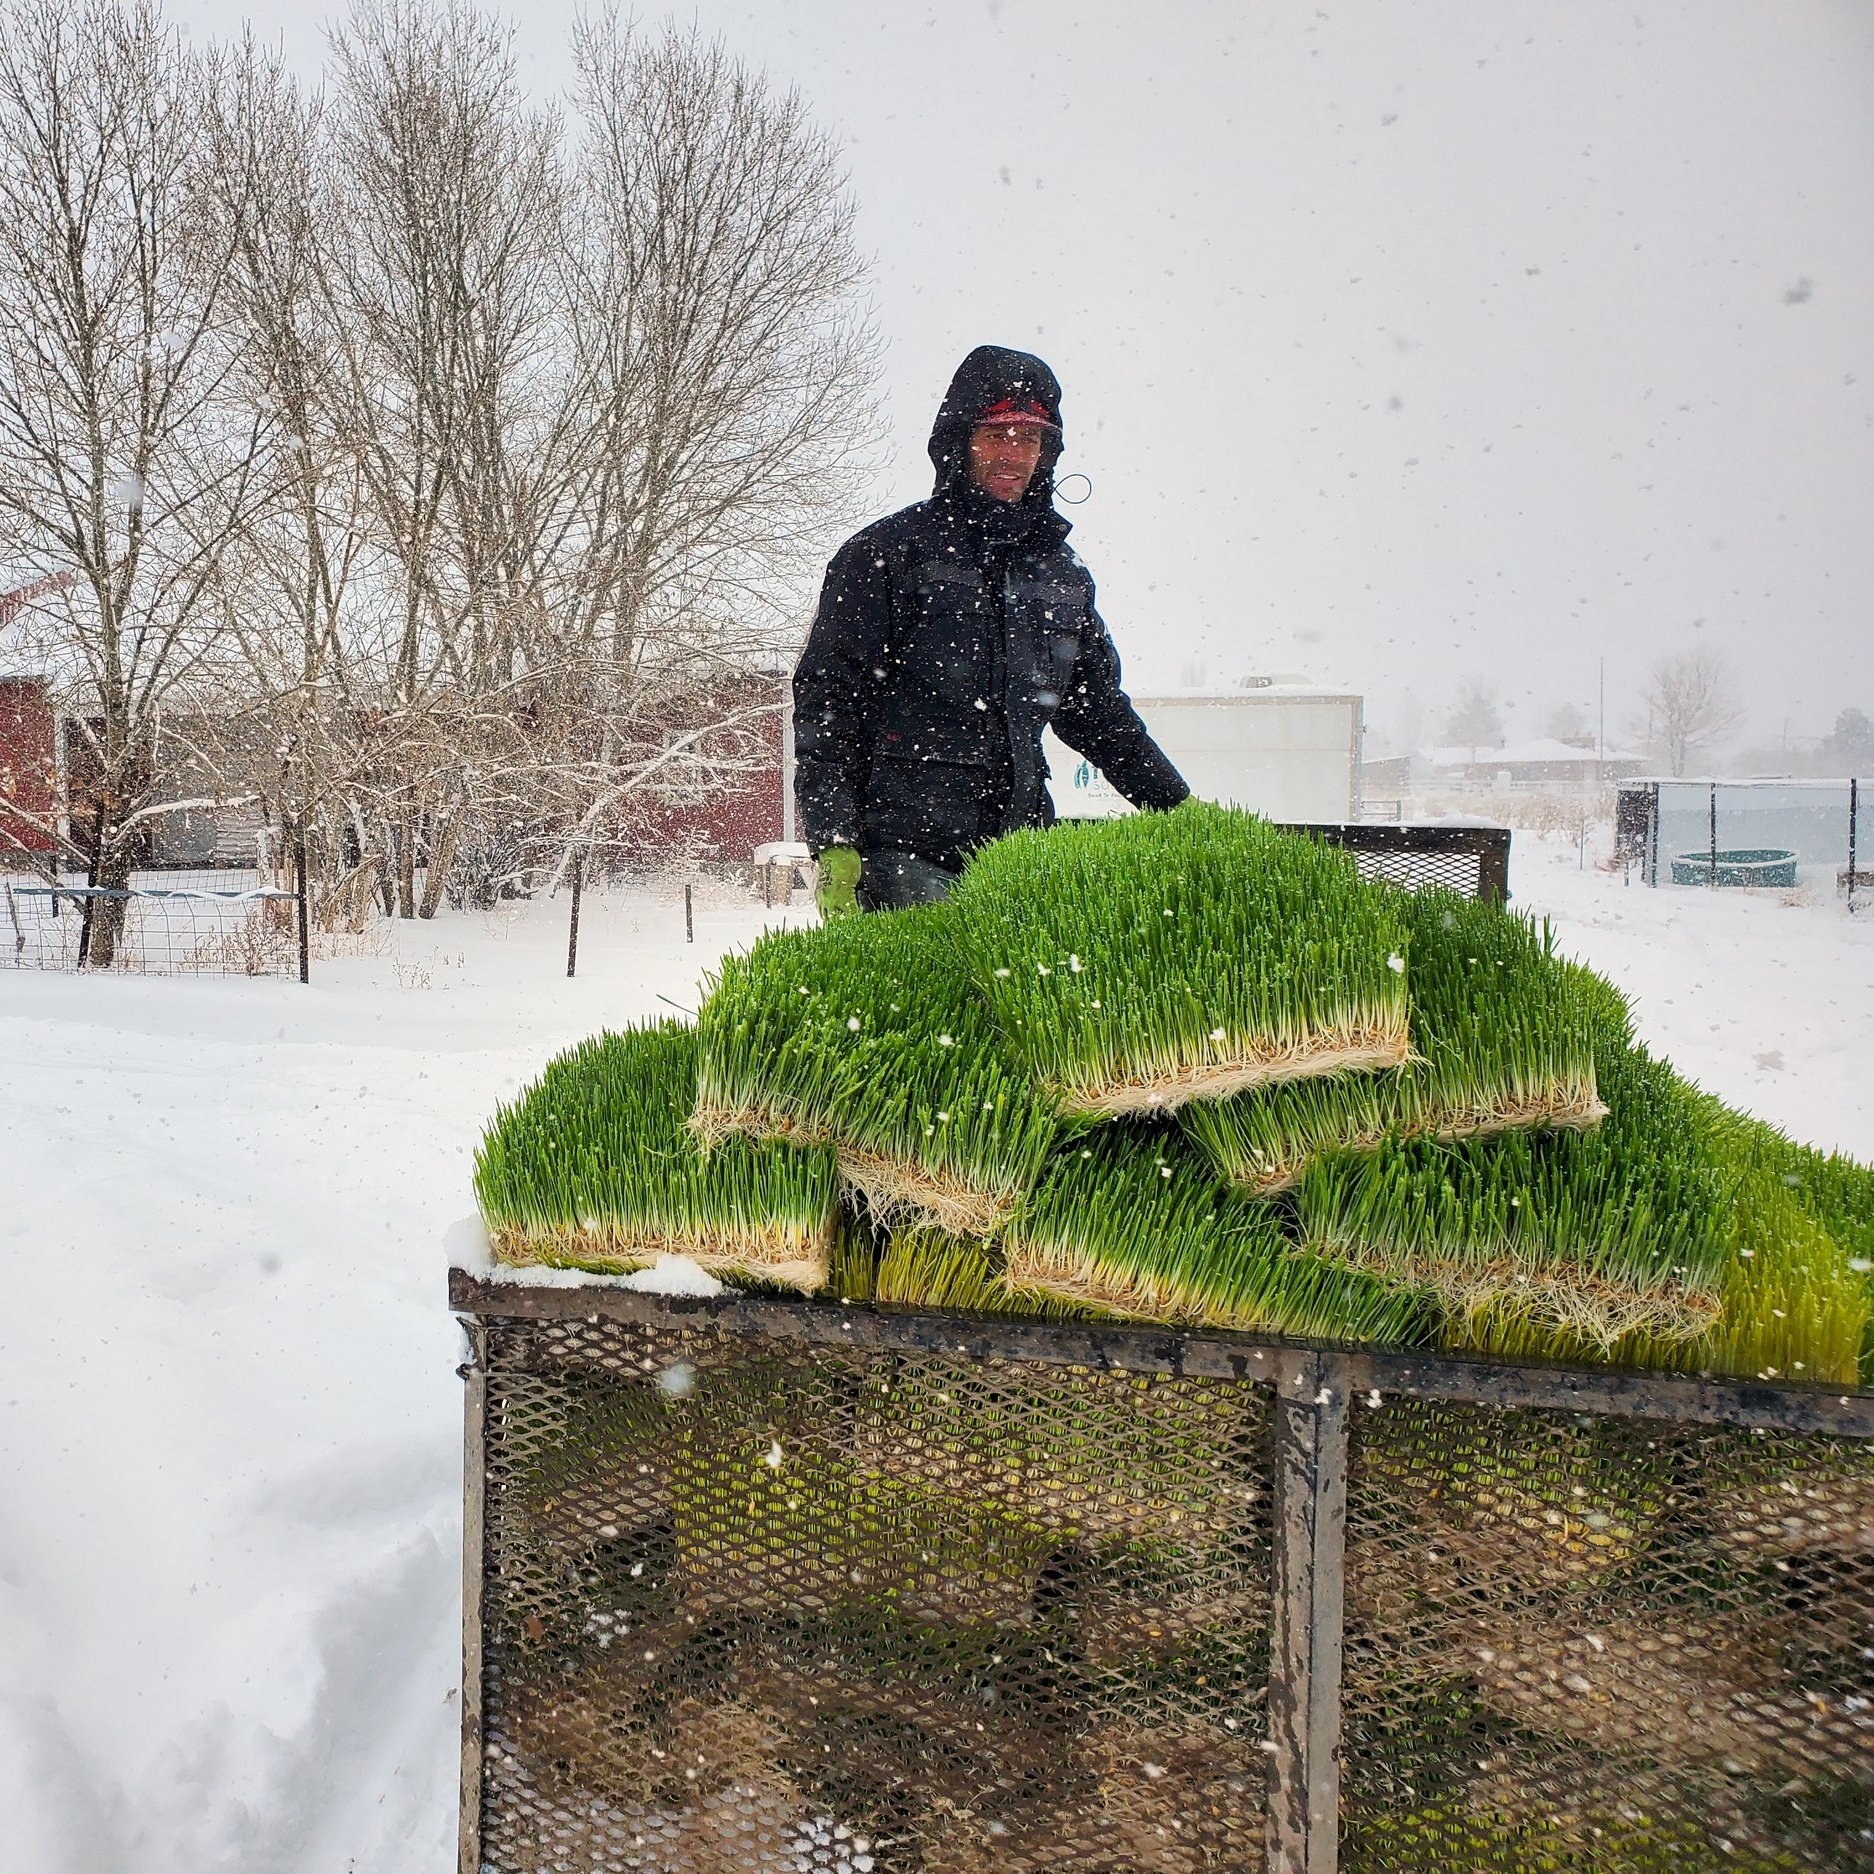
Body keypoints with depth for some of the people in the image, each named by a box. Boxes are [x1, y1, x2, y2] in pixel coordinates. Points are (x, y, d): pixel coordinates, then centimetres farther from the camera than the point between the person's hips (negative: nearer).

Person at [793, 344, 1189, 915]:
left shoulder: (1062, 572, 18)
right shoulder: (886, 552, 2)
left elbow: (1099, 710, 27)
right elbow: (826, 700, -3)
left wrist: (1181, 810, 24)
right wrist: (832, 844, -13)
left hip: (1018, 850, 5)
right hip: (906, 855, -5)